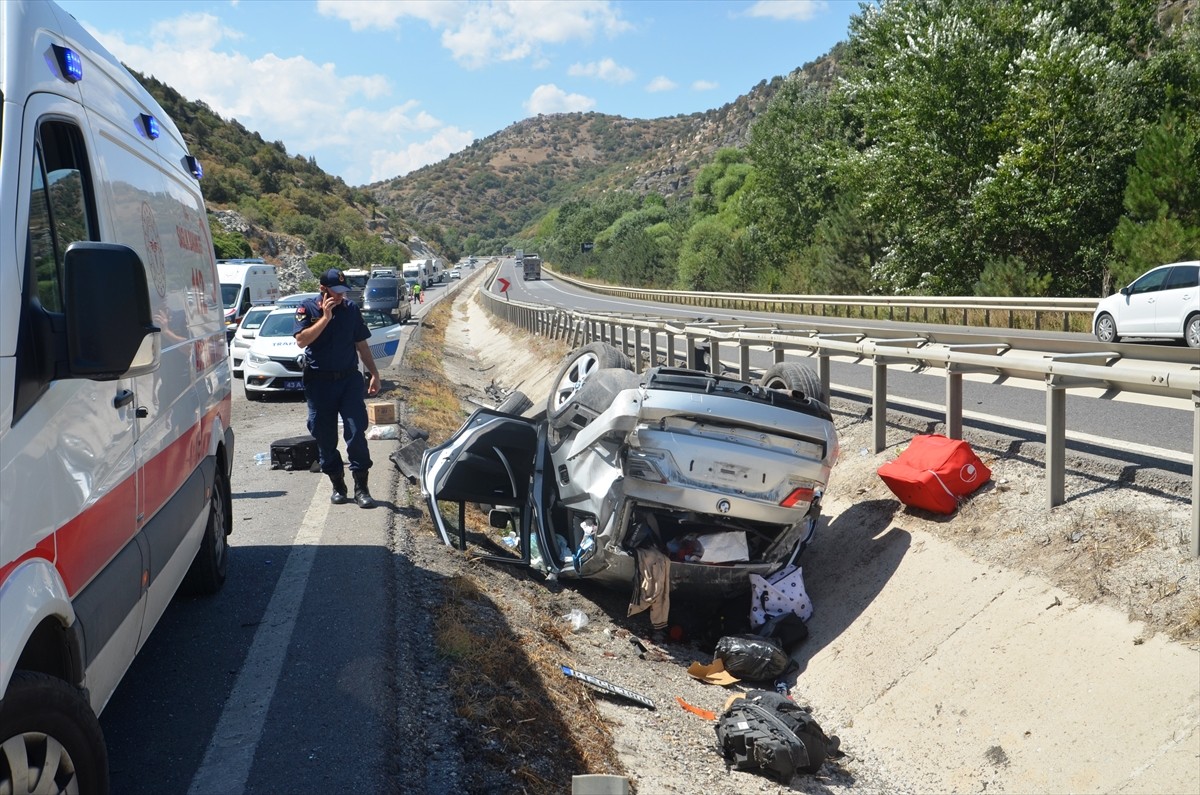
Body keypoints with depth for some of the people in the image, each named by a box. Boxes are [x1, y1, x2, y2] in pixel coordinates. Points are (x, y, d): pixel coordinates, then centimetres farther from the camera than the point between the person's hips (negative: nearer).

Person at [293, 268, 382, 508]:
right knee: (325, 437, 5)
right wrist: (325, 317, -18)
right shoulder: (307, 309, 0)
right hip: (319, 382, -1)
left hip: (349, 379, 1)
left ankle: (361, 487, -2)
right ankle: (337, 485, 18)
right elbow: (301, 340, -15)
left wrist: (374, 374, 12)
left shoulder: (351, 309, 8)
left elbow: (361, 344, 14)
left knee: (356, 432, -7)